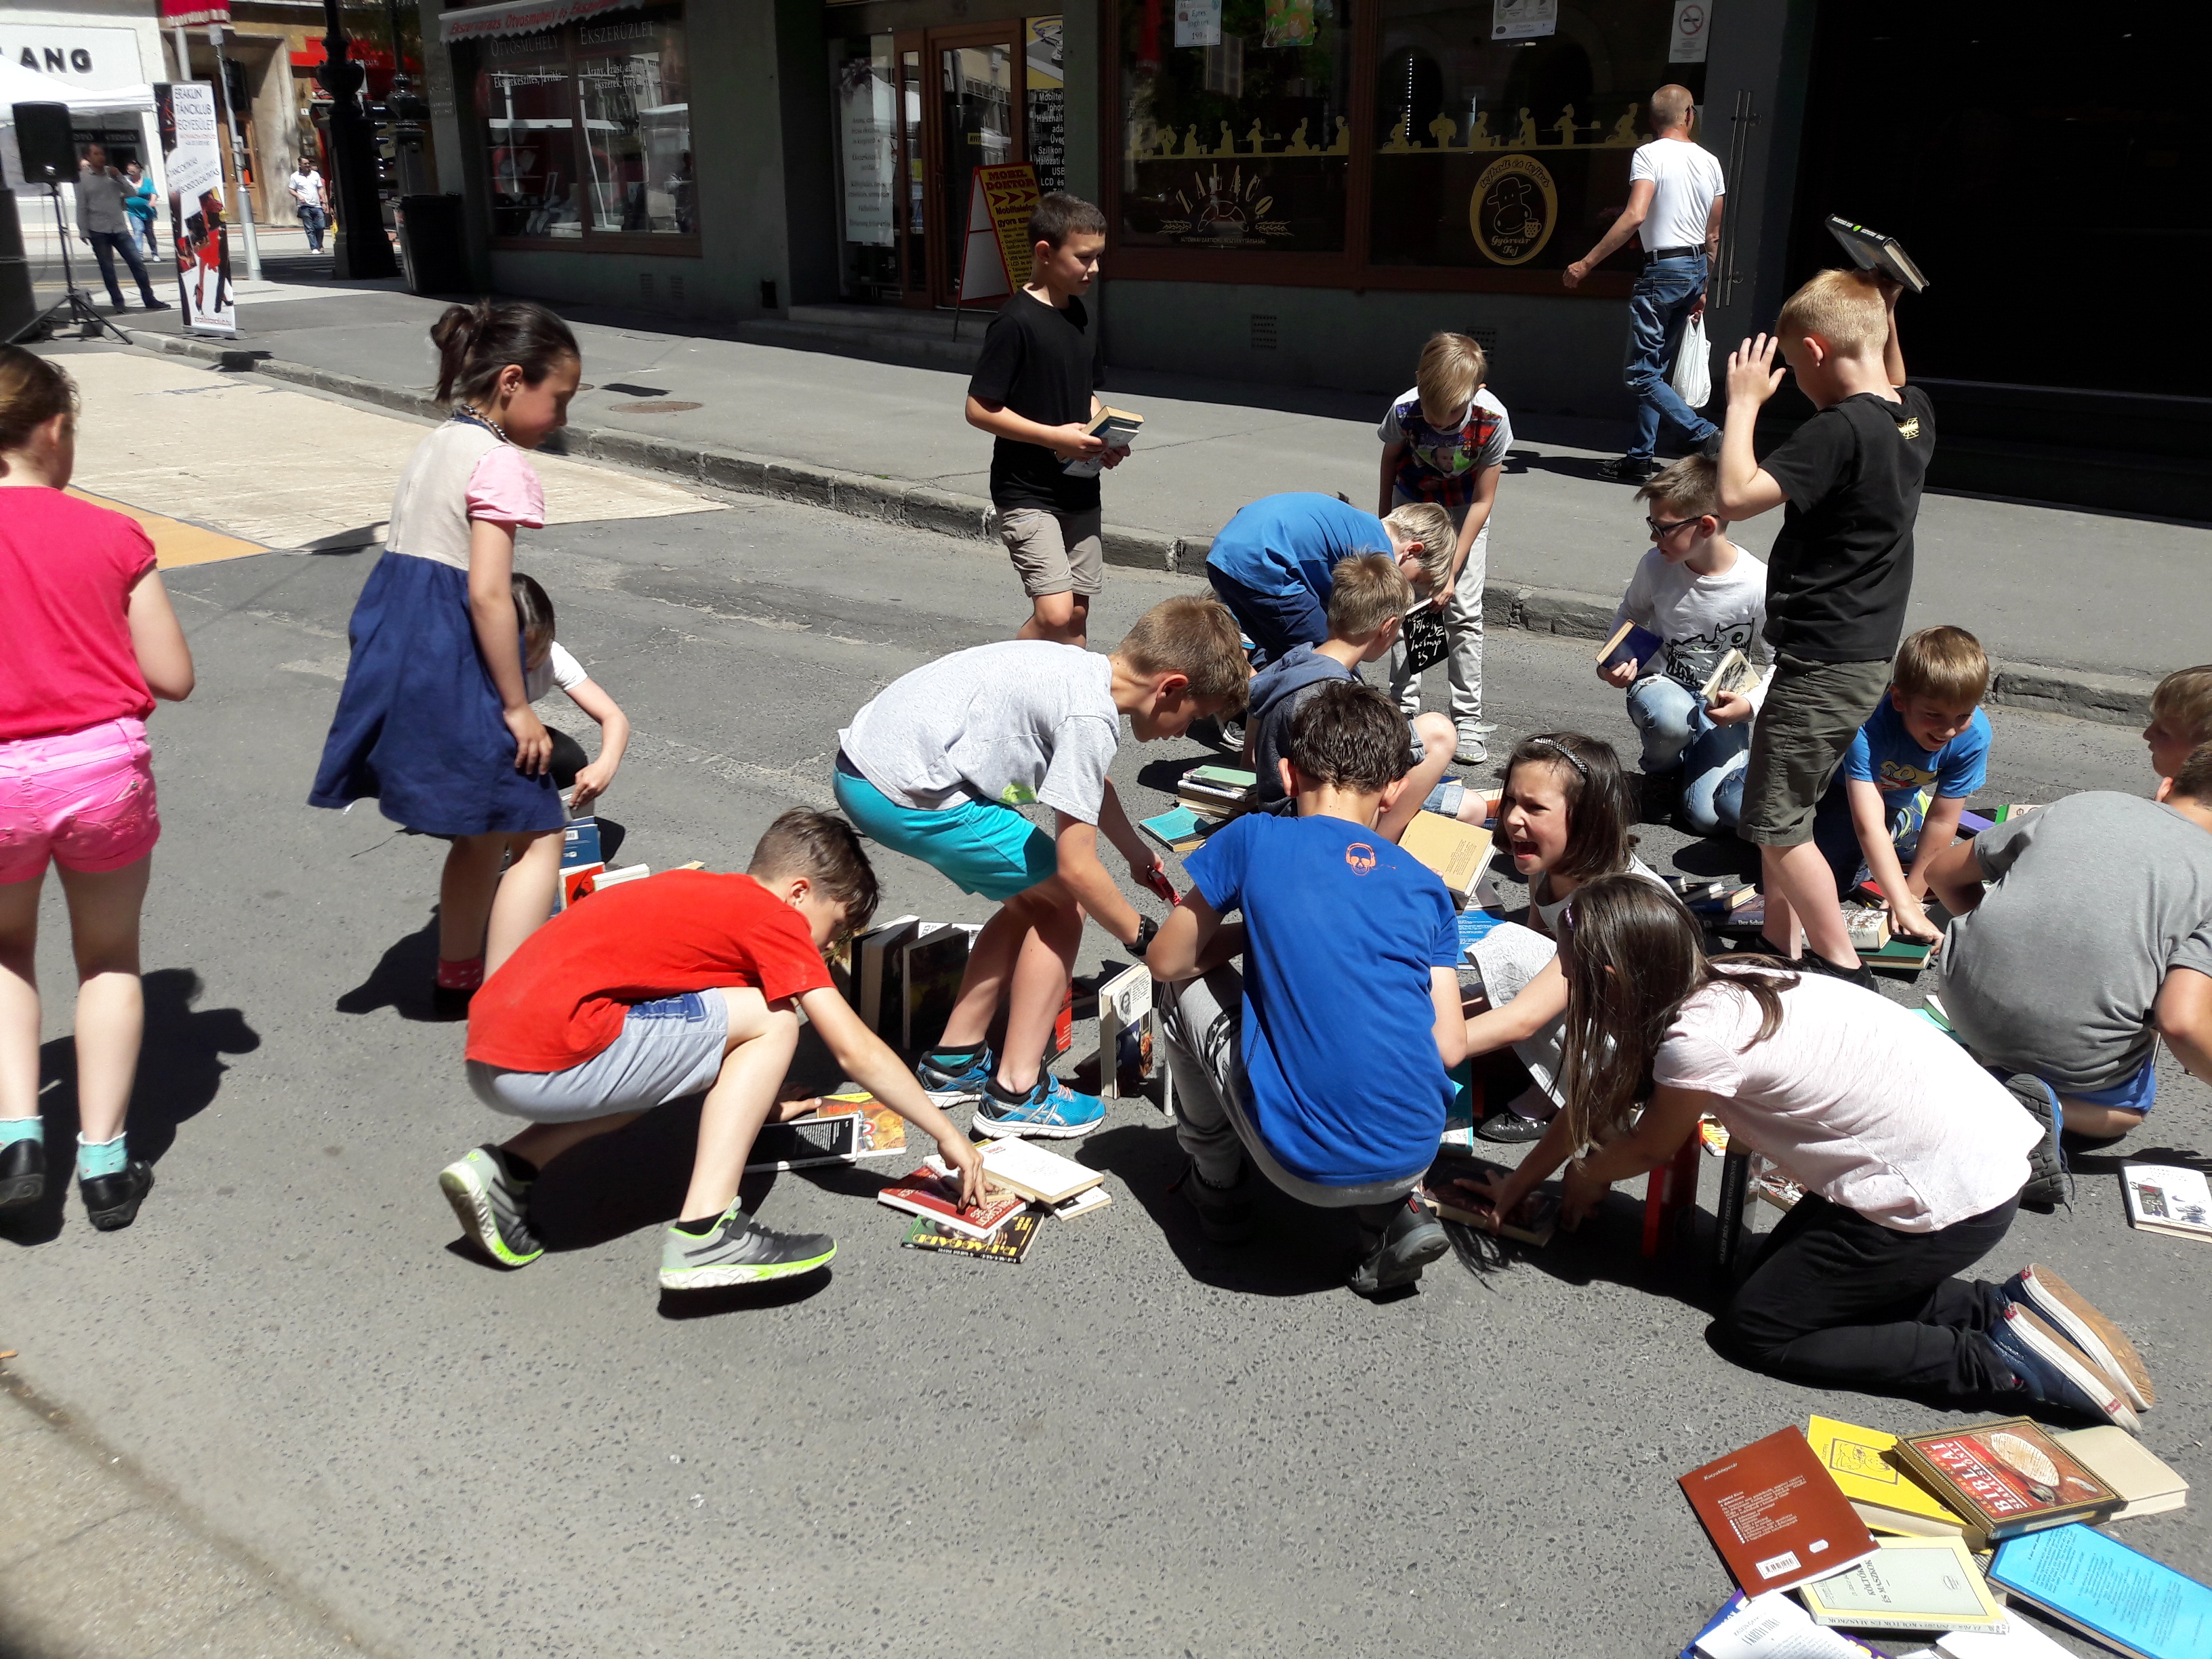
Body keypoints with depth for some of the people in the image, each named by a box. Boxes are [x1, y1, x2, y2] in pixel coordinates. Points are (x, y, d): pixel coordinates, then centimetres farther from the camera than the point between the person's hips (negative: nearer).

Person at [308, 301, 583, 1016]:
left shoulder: (436, 446, 15)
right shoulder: (501, 464, -13)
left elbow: (421, 562, 16)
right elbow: (486, 594, -20)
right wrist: (517, 707, -15)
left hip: (394, 639, 9)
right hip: (452, 661, -9)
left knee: (483, 829, 24)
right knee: (537, 833, 0)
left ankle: (456, 977, 38)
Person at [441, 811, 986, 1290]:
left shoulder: (698, 891, 23)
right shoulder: (774, 917, 0)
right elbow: (855, 1051, -3)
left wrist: (757, 1095, 33)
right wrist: (948, 1136, 6)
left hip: (489, 1058, 9)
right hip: (550, 1058, -9)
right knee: (771, 1022, -2)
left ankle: (506, 1170, 16)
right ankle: (704, 1235, -8)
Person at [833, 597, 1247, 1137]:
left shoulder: (1083, 670, 11)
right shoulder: (1092, 715, -17)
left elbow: (1091, 785, 32)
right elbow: (1077, 868, -13)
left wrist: (1140, 856, 43)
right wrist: (1143, 937, 3)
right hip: (905, 793, -10)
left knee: (1033, 900, 19)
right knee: (1065, 900, 2)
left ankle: (954, 1061, 28)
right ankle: (1017, 1091, 7)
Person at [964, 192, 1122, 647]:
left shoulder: (1078, 314, 9)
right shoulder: (1016, 321, -15)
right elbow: (979, 409, -16)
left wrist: (1105, 438, 2)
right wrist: (1055, 437, -22)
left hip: (1078, 488, 8)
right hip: (1026, 493, -8)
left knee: (1077, 613, 10)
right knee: (1054, 614, -16)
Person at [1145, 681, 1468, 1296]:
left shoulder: (1253, 840, -1)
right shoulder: (1427, 887, 8)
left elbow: (1166, 962, 8)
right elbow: (1449, 1048, 5)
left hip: (1305, 1164, -3)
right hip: (1414, 1156, 4)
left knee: (1191, 986, 18)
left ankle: (1217, 1186, 28)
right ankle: (1392, 1216, 15)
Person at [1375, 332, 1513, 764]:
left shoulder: (1492, 419, -32)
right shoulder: (1404, 411, -30)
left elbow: (1483, 501, -21)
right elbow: (1391, 458, -5)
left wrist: (1452, 570, -22)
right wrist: (1384, 519, 9)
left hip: (1465, 512, -1)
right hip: (1412, 506, 1)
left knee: (1465, 612, -5)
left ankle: (1468, 720, 2)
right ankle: (1405, 710, 6)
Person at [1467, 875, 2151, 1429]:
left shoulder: (1699, 1039, -23)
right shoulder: (1709, 985, 3)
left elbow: (1648, 1149, -1)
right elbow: (1594, 1102, 16)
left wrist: (1584, 1180, 19)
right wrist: (1516, 1185, 23)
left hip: (1950, 1198, -9)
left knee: (1753, 1329, 2)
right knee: (1781, 1277, 18)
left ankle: (2007, 1362, 0)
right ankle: (2003, 1306, 13)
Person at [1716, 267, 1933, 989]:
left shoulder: (1839, 430, -22)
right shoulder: (1916, 413, 6)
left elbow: (1737, 494, -29)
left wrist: (1744, 401, -17)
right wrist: (1880, 307, 20)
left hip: (1822, 662, -10)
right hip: (1866, 652, 10)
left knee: (1774, 821, -1)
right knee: (1780, 809, 19)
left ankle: (1842, 969, 6)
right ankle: (1781, 950, 29)